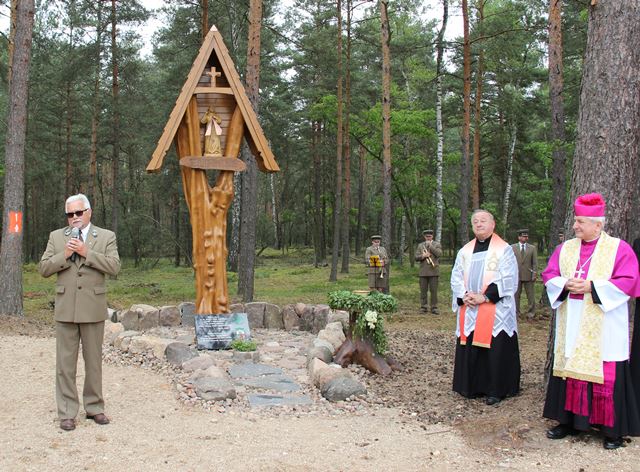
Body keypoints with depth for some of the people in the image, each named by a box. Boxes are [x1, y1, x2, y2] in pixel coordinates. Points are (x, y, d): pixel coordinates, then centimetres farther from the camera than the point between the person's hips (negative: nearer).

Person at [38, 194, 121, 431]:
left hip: (93, 308, -1)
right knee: (65, 362, 3)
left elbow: (114, 267, -8)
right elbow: (43, 268, 4)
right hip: (65, 308, 1)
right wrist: (64, 255, -12)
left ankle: (94, 407, 20)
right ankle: (67, 413, 11)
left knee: (94, 360, 8)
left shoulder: (106, 237, 4)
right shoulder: (56, 236, 9)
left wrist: (87, 252, -14)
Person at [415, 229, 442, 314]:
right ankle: (423, 307, 11)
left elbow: (439, 254, -10)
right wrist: (423, 256, -13)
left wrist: (430, 245, -9)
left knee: (434, 290, -2)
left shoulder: (437, 244, 8)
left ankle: (434, 307, 3)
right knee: (423, 290, 4)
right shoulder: (420, 245, 14)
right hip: (423, 271, 2)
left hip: (433, 271, -2)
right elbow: (416, 257, 7)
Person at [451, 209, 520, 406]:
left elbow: (508, 280, -9)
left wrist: (484, 296, -16)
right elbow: (456, 277, 11)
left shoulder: (504, 250, -1)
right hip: (469, 312, 5)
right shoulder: (465, 251, 13)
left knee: (495, 350, -3)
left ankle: (495, 390, 7)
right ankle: (473, 387, 18)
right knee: (470, 350, 6)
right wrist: (464, 296, -8)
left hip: (495, 311, -4)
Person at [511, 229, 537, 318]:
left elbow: (535, 263, 3)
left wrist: (534, 274, -5)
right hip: (516, 275, 0)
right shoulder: (513, 247, 3)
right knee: (516, 294, 5)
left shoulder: (532, 248, 5)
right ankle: (516, 312, 13)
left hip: (528, 275, 0)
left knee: (530, 294, 4)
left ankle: (531, 312, 13)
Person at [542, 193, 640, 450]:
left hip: (604, 329, -4)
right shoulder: (565, 248, 11)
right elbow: (549, 275, 9)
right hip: (571, 328, 4)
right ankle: (569, 421, 19)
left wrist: (591, 286, -17)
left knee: (607, 376, -2)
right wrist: (565, 285, -12)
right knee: (569, 370, 7)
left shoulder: (619, 249, -2)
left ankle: (613, 430, 10)